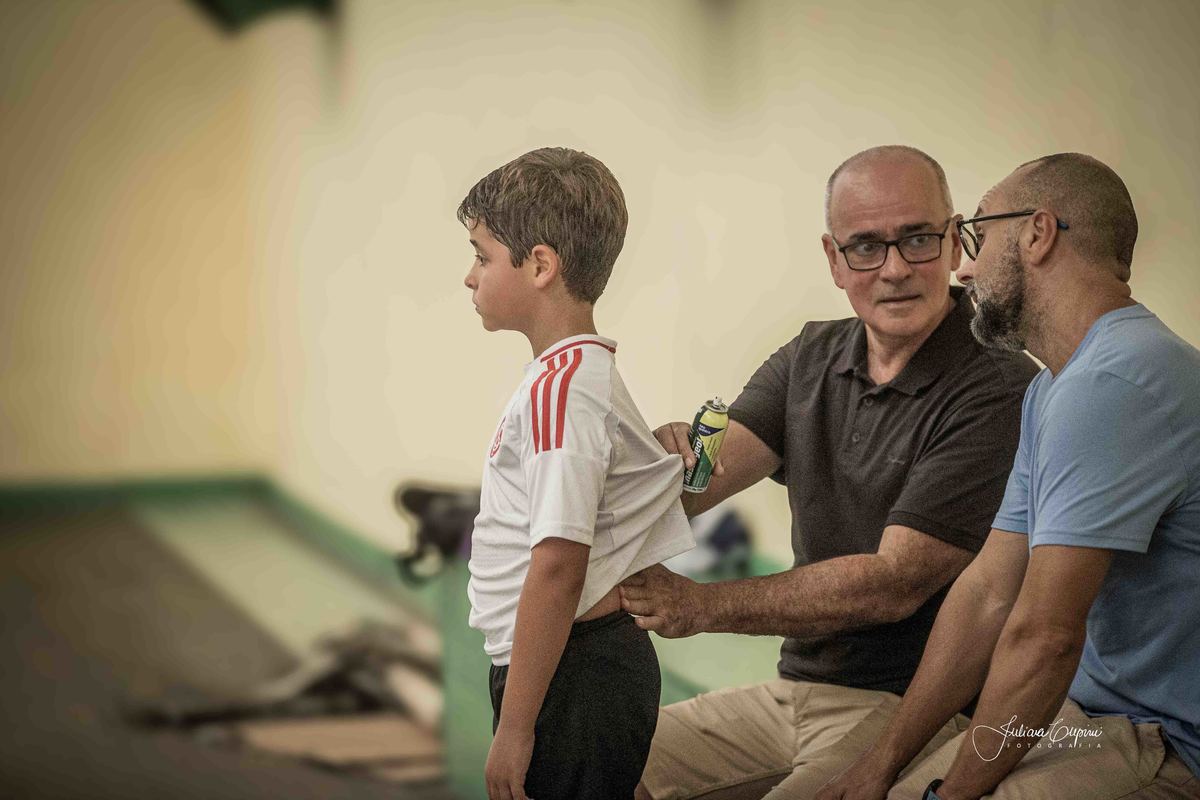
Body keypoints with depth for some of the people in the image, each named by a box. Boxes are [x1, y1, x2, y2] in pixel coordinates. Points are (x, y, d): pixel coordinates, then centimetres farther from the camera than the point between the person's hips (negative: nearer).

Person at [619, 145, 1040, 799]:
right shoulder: (812, 358, 8)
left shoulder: (1002, 393, -16)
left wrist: (703, 604, -19)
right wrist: (665, 455, -30)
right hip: (795, 690, 7)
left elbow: (895, 582, -20)